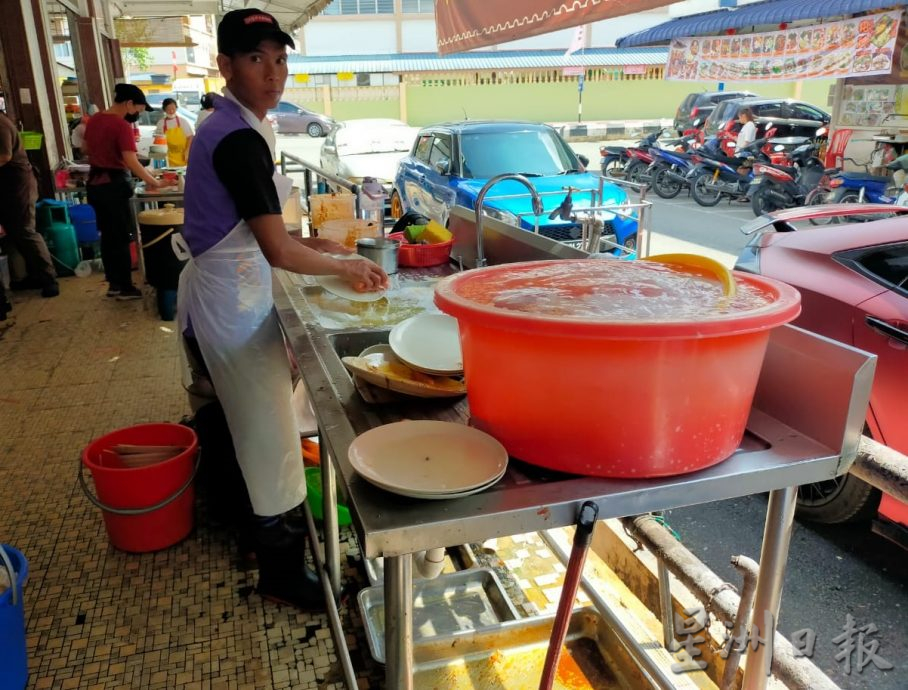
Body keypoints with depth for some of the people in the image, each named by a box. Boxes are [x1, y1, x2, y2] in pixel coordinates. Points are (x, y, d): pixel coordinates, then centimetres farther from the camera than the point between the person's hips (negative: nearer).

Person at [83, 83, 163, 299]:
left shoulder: (94, 120, 8)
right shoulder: (122, 126, -18)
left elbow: (85, 148, 20)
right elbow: (132, 162, -25)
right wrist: (153, 181, -19)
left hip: (95, 183, 8)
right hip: (114, 184, -8)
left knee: (107, 235, 14)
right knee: (121, 237, -1)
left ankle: (113, 283, 21)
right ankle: (125, 287, 4)